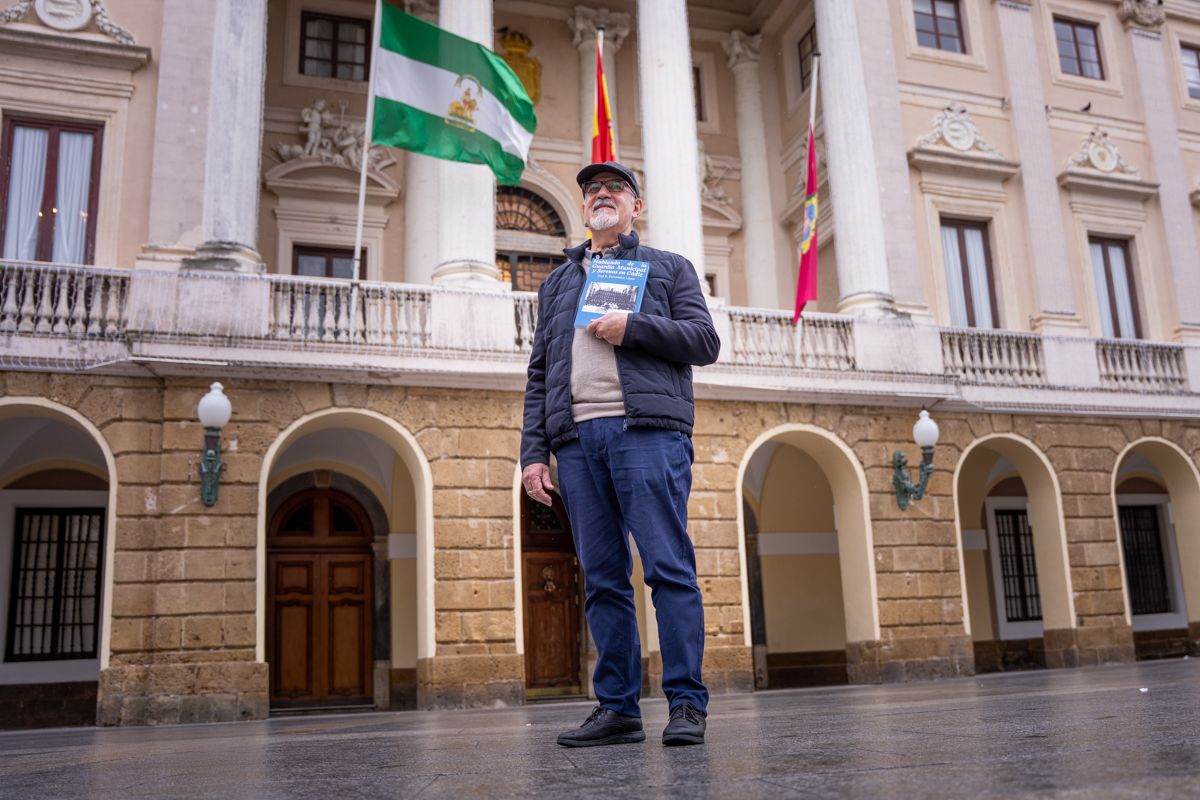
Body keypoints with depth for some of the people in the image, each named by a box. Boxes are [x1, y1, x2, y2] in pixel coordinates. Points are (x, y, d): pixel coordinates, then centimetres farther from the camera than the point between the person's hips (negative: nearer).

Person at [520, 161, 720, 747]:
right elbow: (539, 373, 19)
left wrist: (633, 327, -8)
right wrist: (534, 450, 7)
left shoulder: (668, 268, 19)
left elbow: (705, 341, 5)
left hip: (646, 430, -3)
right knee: (601, 578, 2)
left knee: (668, 566, -9)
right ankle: (618, 708, 6)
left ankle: (687, 703, -4)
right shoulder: (558, 281, 27)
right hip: (576, 438, 4)